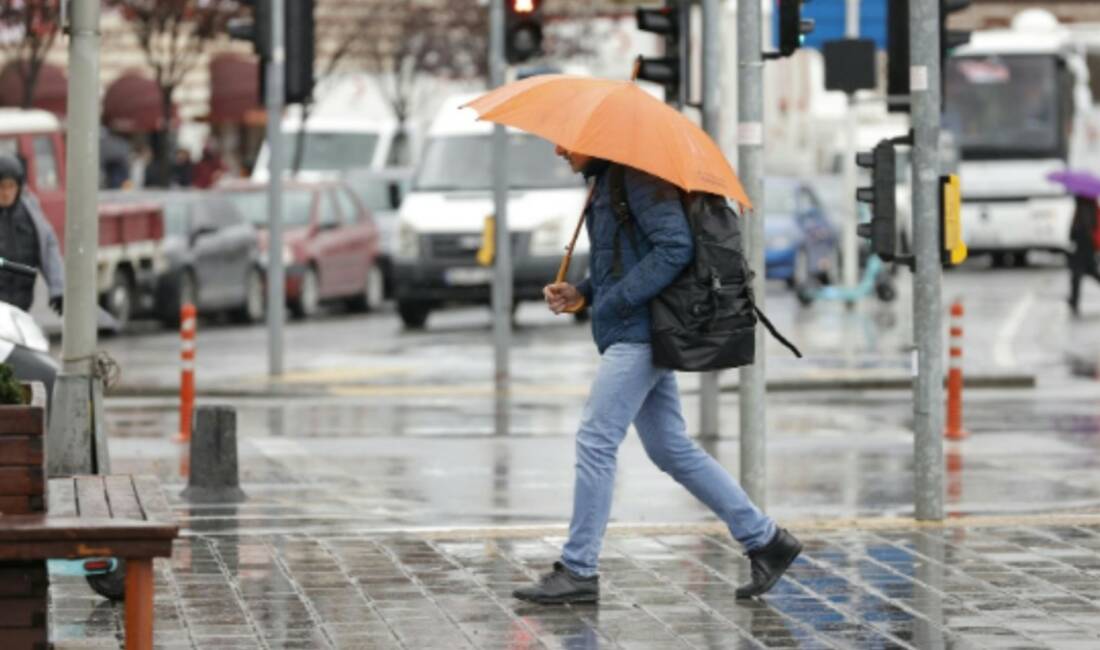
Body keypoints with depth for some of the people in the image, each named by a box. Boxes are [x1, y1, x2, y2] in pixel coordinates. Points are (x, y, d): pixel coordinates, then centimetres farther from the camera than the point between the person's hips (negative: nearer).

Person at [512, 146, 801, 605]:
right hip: (632, 332, 10)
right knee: (671, 449, 11)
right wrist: (581, 294, 9)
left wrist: (618, 299, -20)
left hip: (639, 331, -10)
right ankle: (764, 539, 16)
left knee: (596, 440, -10)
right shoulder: (603, 182, 19)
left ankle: (578, 571, -6)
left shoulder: (637, 177, -12)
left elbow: (676, 246, -20)